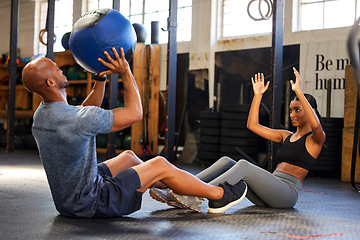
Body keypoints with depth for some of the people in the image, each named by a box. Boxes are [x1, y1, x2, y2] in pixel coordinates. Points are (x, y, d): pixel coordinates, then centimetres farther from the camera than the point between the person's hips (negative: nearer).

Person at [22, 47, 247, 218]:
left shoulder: (41, 114, 0)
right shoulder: (78, 119, -29)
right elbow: (135, 113, -17)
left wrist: (101, 77, 12)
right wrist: (126, 73, -8)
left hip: (67, 197, 9)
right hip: (89, 203, -9)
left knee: (128, 156, 25)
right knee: (160, 165, 0)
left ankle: (173, 193, 40)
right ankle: (220, 194, 18)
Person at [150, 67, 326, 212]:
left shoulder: (315, 139, 6)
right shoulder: (286, 136, 26)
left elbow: (315, 125, -21)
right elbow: (252, 125, 21)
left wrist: (298, 91, -20)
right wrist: (258, 95, 16)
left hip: (286, 192, -7)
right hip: (265, 196, 7)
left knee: (244, 165, -30)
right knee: (226, 162, -11)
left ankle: (196, 198, -43)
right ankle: (177, 193, -23)